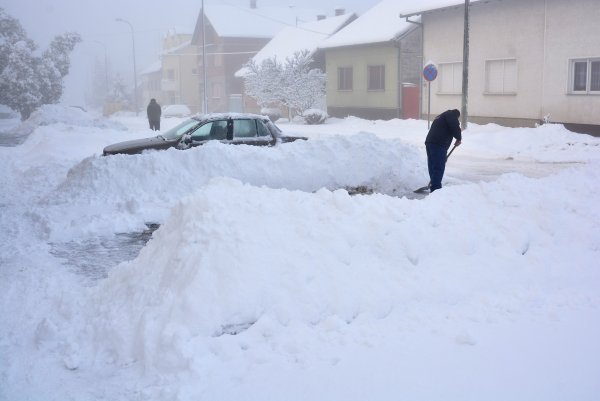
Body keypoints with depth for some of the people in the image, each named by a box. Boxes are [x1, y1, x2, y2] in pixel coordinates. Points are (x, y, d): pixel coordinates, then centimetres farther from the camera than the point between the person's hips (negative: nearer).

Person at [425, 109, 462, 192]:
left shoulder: (439, 117, 34)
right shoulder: (451, 115, 7)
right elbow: (455, 126, -13)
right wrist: (459, 138, 3)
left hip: (429, 142, 9)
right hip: (439, 144, -9)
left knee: (433, 167, 13)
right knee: (438, 168, -10)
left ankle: (433, 188, 20)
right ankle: (435, 189, -14)